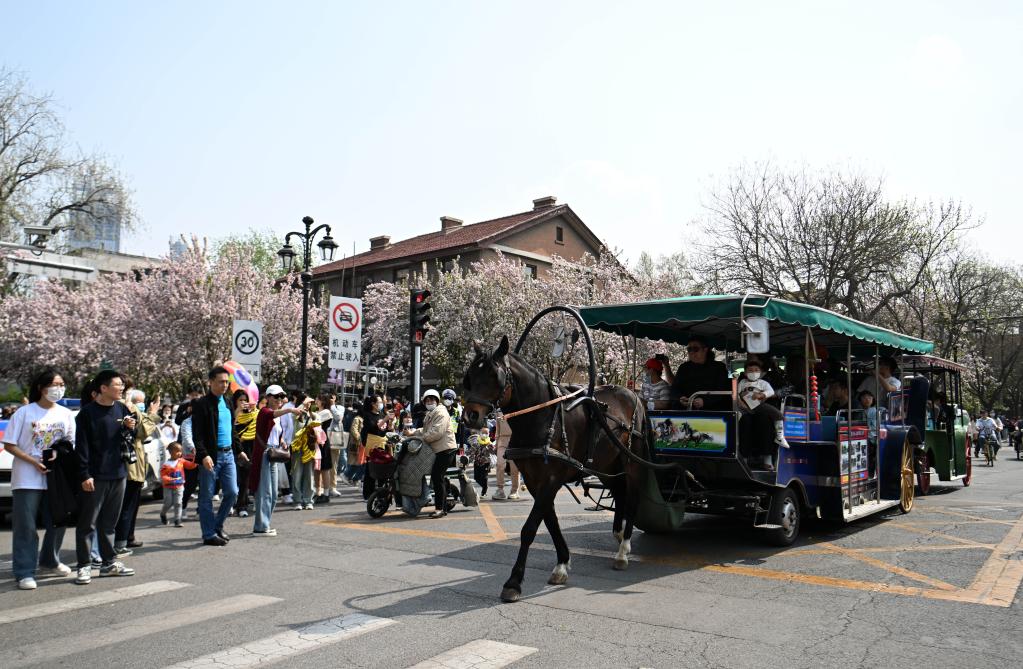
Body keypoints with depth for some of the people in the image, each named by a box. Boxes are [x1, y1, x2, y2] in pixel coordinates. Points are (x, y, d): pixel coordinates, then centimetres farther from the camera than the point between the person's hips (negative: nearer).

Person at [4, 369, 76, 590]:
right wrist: (34, 462, -15)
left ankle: (50, 560, 31)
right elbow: (10, 445, -5)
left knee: (58, 522, 11)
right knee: (26, 526, -3)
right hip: (27, 479, -4)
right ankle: (25, 572, 3)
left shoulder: (66, 414, 6)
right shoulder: (24, 413, -4)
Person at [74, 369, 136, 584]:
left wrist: (130, 428, -4)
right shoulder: (88, 412, -7)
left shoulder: (121, 409, 9)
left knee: (109, 522, 14)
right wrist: (85, 475, -14)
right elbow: (81, 445, -9)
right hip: (95, 476, -5)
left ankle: (109, 562, 21)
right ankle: (84, 566, 8)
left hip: (118, 473, 6)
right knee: (88, 523, 1)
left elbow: (130, 438, 19)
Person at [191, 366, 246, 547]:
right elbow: (197, 434, -14)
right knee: (206, 497, 3)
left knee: (232, 492, 7)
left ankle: (218, 526, 25)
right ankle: (209, 535, 11)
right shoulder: (201, 404, -9)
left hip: (228, 454, 7)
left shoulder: (228, 402, 13)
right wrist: (203, 455, -23)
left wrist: (238, 450, 19)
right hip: (211, 456, -7)